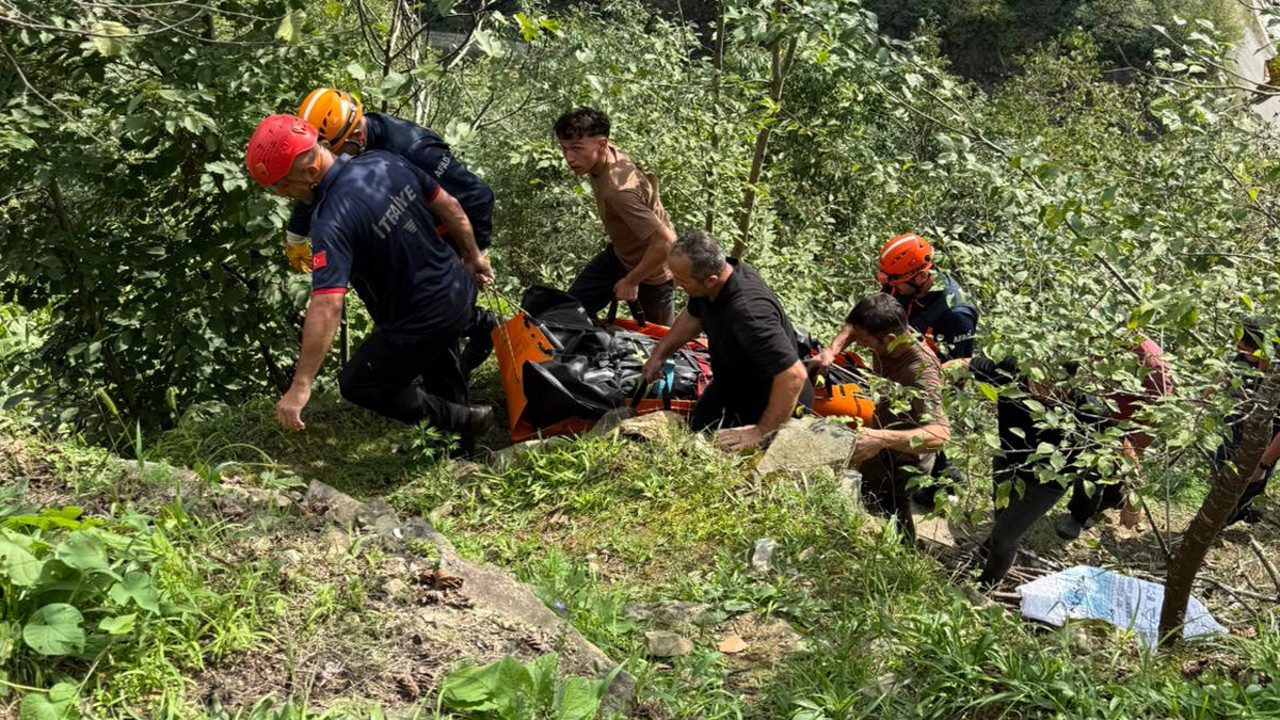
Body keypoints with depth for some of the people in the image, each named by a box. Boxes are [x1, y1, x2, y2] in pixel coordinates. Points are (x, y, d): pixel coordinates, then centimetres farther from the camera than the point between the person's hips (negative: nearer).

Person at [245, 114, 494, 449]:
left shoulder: (332, 221, -29)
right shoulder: (385, 161, -6)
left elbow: (327, 305, -36)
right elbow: (449, 207, 4)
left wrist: (301, 386, -34)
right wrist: (474, 255, 20)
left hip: (422, 319, -8)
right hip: (460, 287, 8)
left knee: (358, 384, 12)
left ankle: (463, 420, 15)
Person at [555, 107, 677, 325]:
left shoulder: (619, 191, -39)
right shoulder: (608, 153, -13)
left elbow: (665, 243, -40)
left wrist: (631, 281, -26)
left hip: (650, 271, -9)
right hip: (619, 254, 9)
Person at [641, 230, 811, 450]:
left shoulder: (748, 311, -44)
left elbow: (794, 375, -45)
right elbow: (693, 317, 10)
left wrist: (762, 432, -37)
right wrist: (660, 353, 10)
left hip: (768, 404, -8)